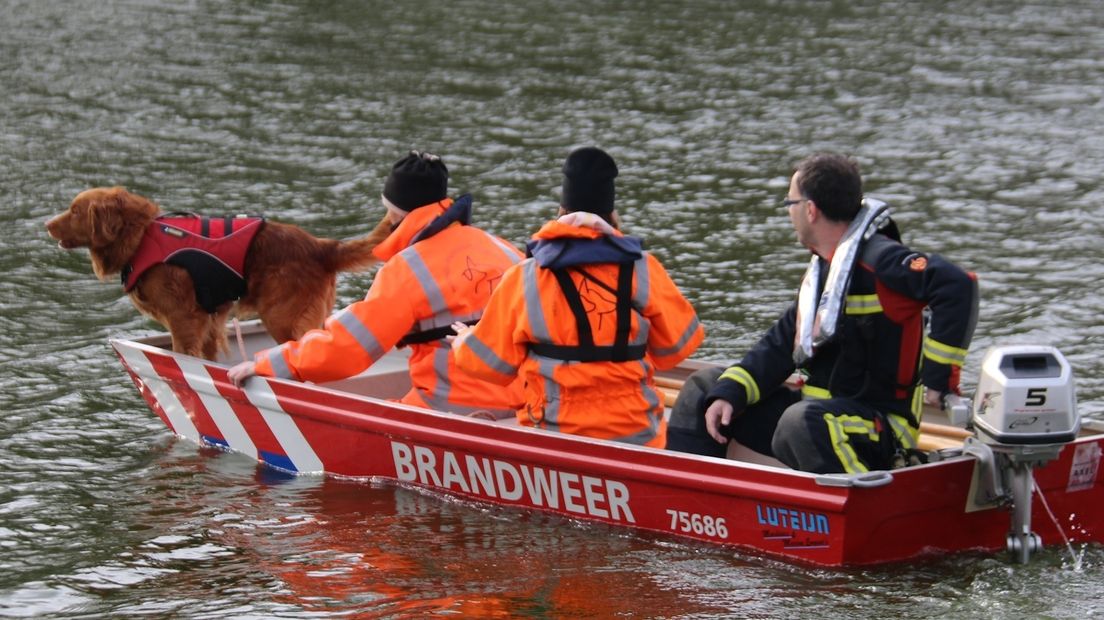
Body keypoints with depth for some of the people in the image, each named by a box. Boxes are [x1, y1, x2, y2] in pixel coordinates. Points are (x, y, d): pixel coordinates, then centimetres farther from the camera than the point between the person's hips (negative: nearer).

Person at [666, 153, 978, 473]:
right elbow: (781, 345, 15)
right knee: (704, 387, 15)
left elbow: (957, 287, -27)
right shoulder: (821, 269, 16)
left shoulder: (878, 261, -15)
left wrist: (938, 380, -24)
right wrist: (728, 393, 0)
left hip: (878, 434, -10)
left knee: (801, 423, -42)